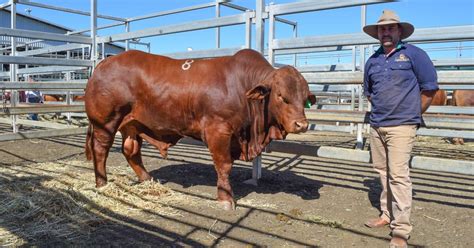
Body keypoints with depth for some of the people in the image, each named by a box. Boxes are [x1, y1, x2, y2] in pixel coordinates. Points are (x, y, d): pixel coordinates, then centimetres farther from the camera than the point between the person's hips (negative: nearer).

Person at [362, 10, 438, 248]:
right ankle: (387, 215, 27)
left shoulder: (413, 54, -2)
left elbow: (430, 87, -1)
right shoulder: (372, 61, 13)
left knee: (398, 174, -10)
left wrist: (413, 113, 4)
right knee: (383, 172, 13)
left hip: (401, 126, -6)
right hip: (376, 125, 6)